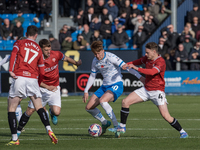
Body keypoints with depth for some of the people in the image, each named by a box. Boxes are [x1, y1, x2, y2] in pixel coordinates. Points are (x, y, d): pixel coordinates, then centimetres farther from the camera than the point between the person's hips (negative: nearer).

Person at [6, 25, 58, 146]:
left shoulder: (19, 43, 12)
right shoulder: (38, 49, 20)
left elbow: (14, 54, -11)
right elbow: (42, 72, 19)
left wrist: (11, 70, -17)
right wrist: (37, 85, 31)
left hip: (19, 78, -2)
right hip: (33, 79, 2)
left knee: (11, 108, 5)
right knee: (39, 107, 10)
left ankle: (15, 139, -1)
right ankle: (49, 130, -10)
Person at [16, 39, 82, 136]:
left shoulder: (56, 55, -10)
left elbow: (65, 58, 15)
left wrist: (76, 63, 17)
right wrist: (47, 87, -21)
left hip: (54, 88, 1)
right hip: (41, 88, -1)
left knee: (56, 112, -16)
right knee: (29, 111, 0)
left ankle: (52, 112, 24)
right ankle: (18, 130, 22)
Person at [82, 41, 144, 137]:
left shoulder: (110, 57, -16)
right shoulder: (95, 61, 5)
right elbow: (92, 76, 18)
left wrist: (140, 77, -26)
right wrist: (86, 91, 17)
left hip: (116, 85, -8)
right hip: (105, 86, 8)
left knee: (102, 101, -34)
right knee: (89, 107, 2)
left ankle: (116, 126, -25)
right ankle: (105, 123, 23)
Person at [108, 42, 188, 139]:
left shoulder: (160, 62, -21)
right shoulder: (147, 58, 3)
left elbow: (152, 72, -37)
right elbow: (139, 61, 22)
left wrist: (137, 69, -43)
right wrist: (127, 64, 1)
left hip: (157, 91, -7)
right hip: (146, 89, 7)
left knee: (166, 116, -15)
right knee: (125, 102, -2)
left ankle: (182, 132, 4)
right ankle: (122, 127, 9)